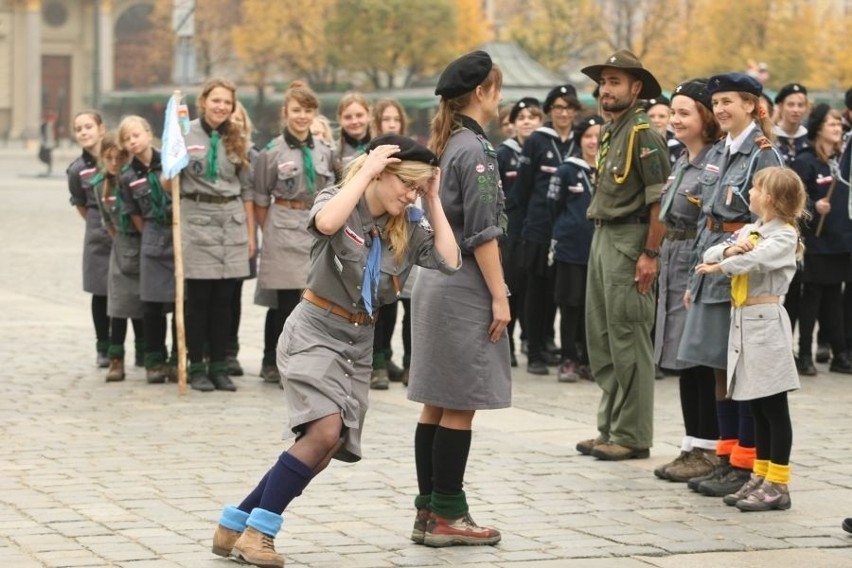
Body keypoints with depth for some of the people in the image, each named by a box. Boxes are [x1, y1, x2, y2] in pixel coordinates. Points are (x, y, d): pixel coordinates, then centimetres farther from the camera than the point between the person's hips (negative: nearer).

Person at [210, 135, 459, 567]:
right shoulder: (338, 201, -9)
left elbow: (449, 261, -9)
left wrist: (433, 201, -6)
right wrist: (366, 171, -25)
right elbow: (326, 223, -33)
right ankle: (257, 532, -14)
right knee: (325, 430, -26)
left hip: (359, 343, 6)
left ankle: (235, 525, 16)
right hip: (313, 332, -6)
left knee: (322, 453, 1)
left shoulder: (409, 226, 5)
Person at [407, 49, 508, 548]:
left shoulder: (446, 145, 13)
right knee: (460, 407, -3)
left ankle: (428, 511, 14)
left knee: (437, 404, 11)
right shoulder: (475, 150, -13)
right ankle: (447, 516, 1)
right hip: (464, 288, -9)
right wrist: (499, 296, -14)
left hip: (436, 280, 9)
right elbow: (482, 233, -17)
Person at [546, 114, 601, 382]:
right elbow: (554, 208, 6)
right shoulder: (566, 171, 0)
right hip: (570, 249, -2)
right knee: (570, 307, 1)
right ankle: (568, 361, 9)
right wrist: (566, 231, 6)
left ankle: (588, 361, 16)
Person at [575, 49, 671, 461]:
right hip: (602, 237, 10)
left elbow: (660, 198, -16)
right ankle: (610, 428, 20)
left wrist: (650, 254, -20)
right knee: (601, 339, 12)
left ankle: (632, 435, 0)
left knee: (628, 340, -6)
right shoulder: (607, 132, 16)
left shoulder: (643, 133, -11)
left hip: (629, 240, -10)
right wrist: (600, 239, 14)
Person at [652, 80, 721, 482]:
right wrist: (662, 263, 17)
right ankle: (692, 447, 17)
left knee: (702, 361, -4)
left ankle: (709, 450, 3)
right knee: (685, 362, 11)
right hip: (674, 266, 9)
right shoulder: (682, 163, 15)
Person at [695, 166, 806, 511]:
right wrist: (728, 250, -13)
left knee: (774, 407, -3)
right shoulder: (749, 230, 15)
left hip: (766, 320, -8)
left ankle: (778, 485, 0)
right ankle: (760, 478, 18)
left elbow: (755, 260, -24)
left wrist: (719, 267, -10)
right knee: (757, 407, 12)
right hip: (742, 320, 8)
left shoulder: (785, 236, -8)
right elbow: (710, 254, 8)